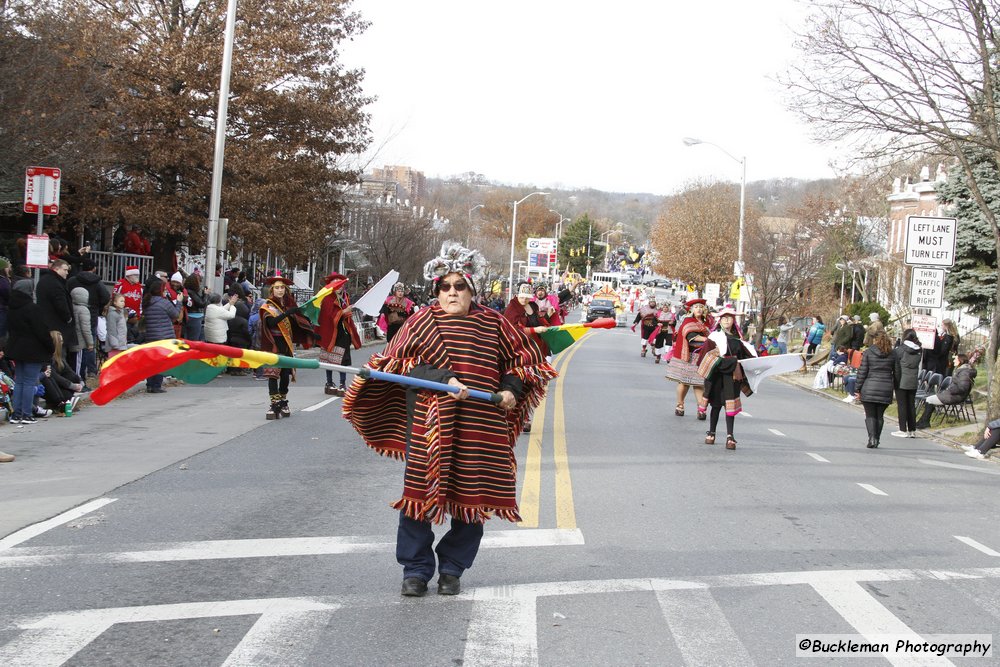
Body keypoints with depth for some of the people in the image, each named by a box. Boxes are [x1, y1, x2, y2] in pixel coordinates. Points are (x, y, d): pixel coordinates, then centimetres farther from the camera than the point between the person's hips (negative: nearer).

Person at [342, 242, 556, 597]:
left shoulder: (493, 323, 9)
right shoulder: (422, 321, 3)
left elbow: (524, 358, 17)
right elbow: (402, 364, -7)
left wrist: (511, 387, -1)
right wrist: (444, 379, -18)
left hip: (480, 428, 2)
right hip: (429, 422, -2)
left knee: (471, 497, 4)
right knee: (421, 491, -1)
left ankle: (452, 569, 20)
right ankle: (416, 569, 13)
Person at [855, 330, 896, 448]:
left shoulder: (868, 352, -2)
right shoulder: (892, 355, 6)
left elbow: (862, 372, -3)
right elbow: (896, 373, 9)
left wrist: (857, 389, 1)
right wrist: (894, 387, 19)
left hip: (869, 389, -3)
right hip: (886, 390, 3)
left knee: (870, 415, 3)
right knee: (880, 415, 12)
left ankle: (872, 437, -13)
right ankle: (877, 439, 14)